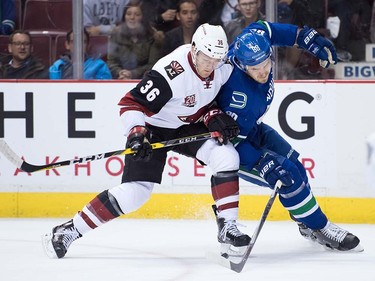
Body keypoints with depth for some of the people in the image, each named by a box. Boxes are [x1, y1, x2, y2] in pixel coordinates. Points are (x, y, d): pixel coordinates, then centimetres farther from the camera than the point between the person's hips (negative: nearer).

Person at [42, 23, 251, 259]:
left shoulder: (224, 66, -14)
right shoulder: (170, 73, -33)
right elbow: (130, 104, -30)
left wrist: (215, 118, -11)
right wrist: (136, 134, -43)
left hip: (189, 126, 6)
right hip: (153, 128, -6)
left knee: (227, 157, -18)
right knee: (135, 191, -16)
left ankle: (227, 227, -8)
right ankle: (70, 230, -8)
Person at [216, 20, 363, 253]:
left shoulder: (255, 41, -24)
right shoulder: (239, 93, -42)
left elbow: (264, 29, 1)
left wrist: (307, 38, -2)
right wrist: (263, 164, -39)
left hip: (251, 128, 9)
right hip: (231, 144, -9)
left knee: (294, 165, 15)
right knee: (288, 176, -15)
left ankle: (308, 225, 35)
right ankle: (319, 228, 2)